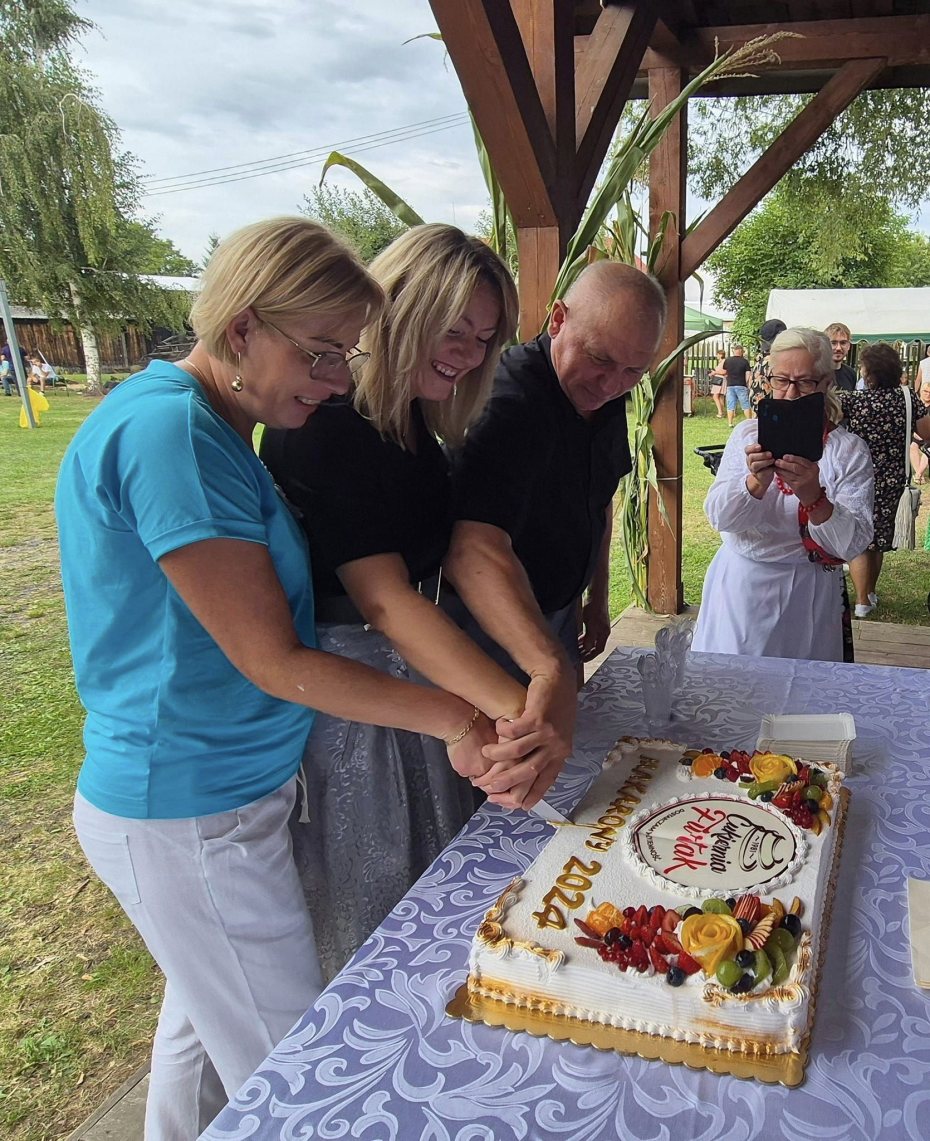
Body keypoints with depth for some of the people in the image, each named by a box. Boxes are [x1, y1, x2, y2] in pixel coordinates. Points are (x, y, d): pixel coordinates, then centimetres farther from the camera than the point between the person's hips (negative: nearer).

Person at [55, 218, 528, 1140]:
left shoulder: (195, 421, 8)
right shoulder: (171, 432, -24)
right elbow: (273, 662, -22)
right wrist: (453, 717, -18)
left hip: (204, 789, 9)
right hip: (193, 818, -9)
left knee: (204, 1019, 26)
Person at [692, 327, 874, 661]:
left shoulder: (848, 451, -5)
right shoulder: (747, 435, 1)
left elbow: (852, 544, -14)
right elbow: (718, 517, -9)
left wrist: (813, 496, -32)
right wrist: (756, 482, -28)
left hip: (807, 594, -2)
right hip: (740, 582, 2)